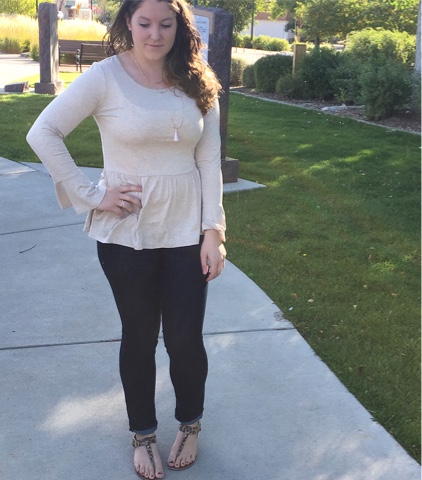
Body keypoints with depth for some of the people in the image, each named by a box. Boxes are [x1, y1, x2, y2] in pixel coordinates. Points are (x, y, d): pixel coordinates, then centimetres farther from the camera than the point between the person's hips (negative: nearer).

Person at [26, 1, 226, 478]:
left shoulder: (196, 82, 2)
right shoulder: (105, 76, -9)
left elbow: (209, 160, 2)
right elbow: (43, 134, -10)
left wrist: (213, 229, -4)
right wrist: (91, 196, -12)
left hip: (186, 231, 2)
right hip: (126, 233, -2)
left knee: (185, 336, 7)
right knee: (140, 336, 12)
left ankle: (189, 424, 35)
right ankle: (143, 434, 34)